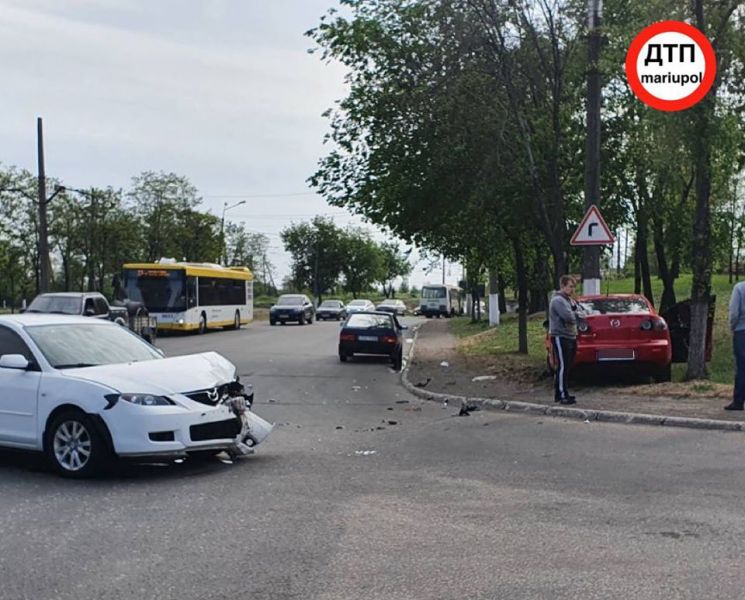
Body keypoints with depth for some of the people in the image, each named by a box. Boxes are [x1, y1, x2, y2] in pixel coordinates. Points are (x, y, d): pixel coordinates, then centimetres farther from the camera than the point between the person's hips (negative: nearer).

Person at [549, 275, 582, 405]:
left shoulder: (570, 300, 19)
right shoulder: (558, 300, -12)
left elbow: (581, 314, 15)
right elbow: (569, 317, -23)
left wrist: (573, 314, -5)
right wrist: (576, 314, -3)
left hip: (570, 337, 9)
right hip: (560, 337, -9)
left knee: (566, 367, 11)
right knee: (563, 366, -10)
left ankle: (559, 393, 17)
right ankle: (563, 395, -9)